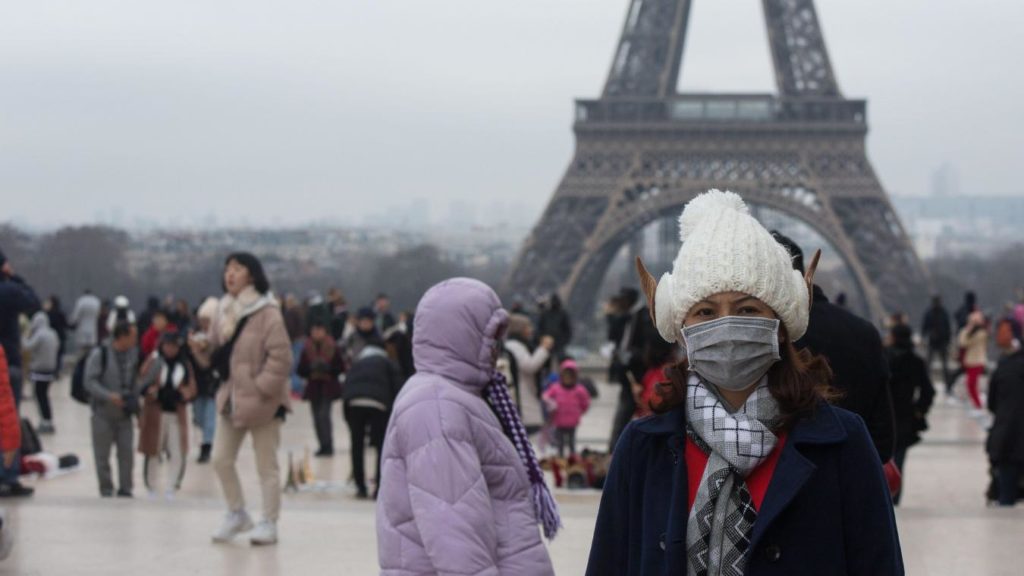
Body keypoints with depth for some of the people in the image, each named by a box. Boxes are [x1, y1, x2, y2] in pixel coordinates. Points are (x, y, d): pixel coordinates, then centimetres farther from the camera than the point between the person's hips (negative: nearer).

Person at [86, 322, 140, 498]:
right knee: (102, 454, 3)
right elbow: (90, 381, -11)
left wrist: (135, 401, 1)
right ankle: (106, 489, 13)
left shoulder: (133, 354, 3)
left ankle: (125, 488, 7)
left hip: (125, 412, 3)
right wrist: (109, 396, -21)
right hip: (103, 412, -3)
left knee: (126, 451, -1)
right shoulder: (99, 354, -9)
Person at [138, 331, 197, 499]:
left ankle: (170, 488, 9)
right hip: (155, 413, -1)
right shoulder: (153, 361, 1)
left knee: (177, 453, -4)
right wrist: (149, 389, -21)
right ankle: (152, 488, 16)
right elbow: (141, 381, -1)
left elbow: (191, 389, 8)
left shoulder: (185, 365, 6)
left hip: (176, 414, 1)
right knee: (153, 451, 3)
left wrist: (184, 393, -14)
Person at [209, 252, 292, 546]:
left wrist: (263, 387, -19)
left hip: (261, 400, -7)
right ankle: (236, 514, 26)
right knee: (221, 458, 9)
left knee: (266, 464, 3)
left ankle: (269, 523, 12)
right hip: (231, 397, 7)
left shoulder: (267, 312, -15)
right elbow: (216, 346, 19)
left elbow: (281, 356, -19)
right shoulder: (224, 311, 8)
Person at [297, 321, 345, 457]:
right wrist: (311, 370, -18)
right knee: (317, 417, 5)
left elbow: (341, 367, -2)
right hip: (314, 388, 3)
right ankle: (324, 446, 15)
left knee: (324, 414, -15)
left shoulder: (332, 348, -4)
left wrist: (328, 369, -18)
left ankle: (328, 446, -12)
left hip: (329, 388, -3)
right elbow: (301, 370, 2)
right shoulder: (306, 349, 2)